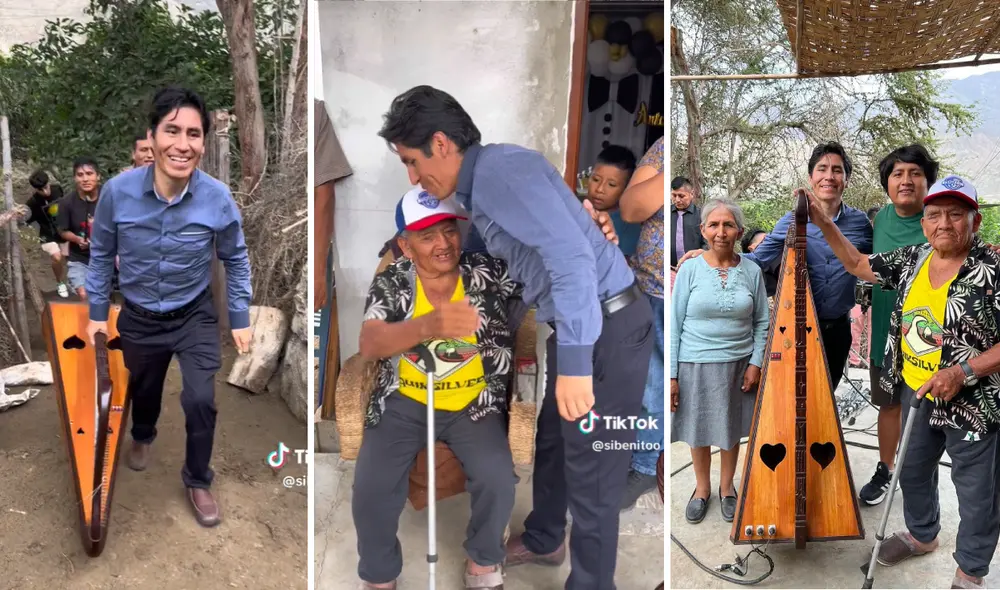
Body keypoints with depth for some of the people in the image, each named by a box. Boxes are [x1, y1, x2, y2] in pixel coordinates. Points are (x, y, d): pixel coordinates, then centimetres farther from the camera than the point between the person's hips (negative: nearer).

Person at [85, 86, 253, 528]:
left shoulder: (218, 199, -23)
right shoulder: (117, 192, -23)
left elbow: (235, 259, -6)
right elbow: (101, 255, -4)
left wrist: (240, 319, -3)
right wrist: (97, 312, 2)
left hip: (195, 316, -1)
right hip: (138, 318, 2)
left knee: (200, 401, -10)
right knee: (143, 388, 25)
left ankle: (197, 480, 20)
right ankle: (142, 436, 62)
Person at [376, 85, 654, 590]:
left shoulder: (499, 170, -19)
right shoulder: (480, 185, 13)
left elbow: (570, 256, -29)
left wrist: (573, 363, -32)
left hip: (608, 330, -11)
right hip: (582, 327, 11)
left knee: (591, 477, 0)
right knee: (551, 442, 27)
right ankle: (543, 541, 50)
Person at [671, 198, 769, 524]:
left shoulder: (752, 271, -3)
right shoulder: (689, 270, -8)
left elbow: (762, 322, 4)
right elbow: (675, 324, -7)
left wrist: (756, 363, -5)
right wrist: (671, 375, -9)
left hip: (738, 364, 1)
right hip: (695, 364, -1)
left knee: (732, 430, 15)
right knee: (698, 431, 14)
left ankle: (727, 487, 38)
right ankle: (702, 488, 37)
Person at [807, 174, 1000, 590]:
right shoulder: (913, 259, -1)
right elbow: (858, 264, 10)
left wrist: (964, 372, -27)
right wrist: (823, 222, 1)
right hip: (915, 394, 6)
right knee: (912, 471, 25)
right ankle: (921, 535, 51)